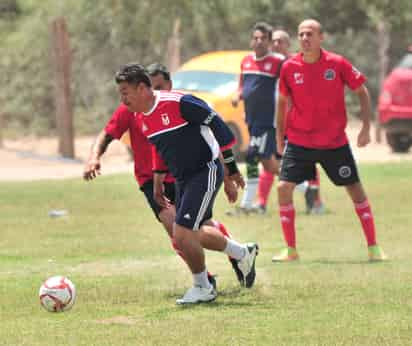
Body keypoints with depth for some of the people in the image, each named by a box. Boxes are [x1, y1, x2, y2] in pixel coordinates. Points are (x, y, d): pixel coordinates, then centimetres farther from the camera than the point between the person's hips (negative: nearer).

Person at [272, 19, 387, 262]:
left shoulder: (337, 64, -10)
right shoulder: (289, 67, -5)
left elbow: (362, 92, 1)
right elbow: (283, 102, 10)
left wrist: (366, 128, -6)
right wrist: (280, 137, 12)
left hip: (335, 142, -1)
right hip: (298, 140, 1)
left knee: (355, 189, 3)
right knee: (284, 188, -10)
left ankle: (373, 247, 15)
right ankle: (290, 250, 3)